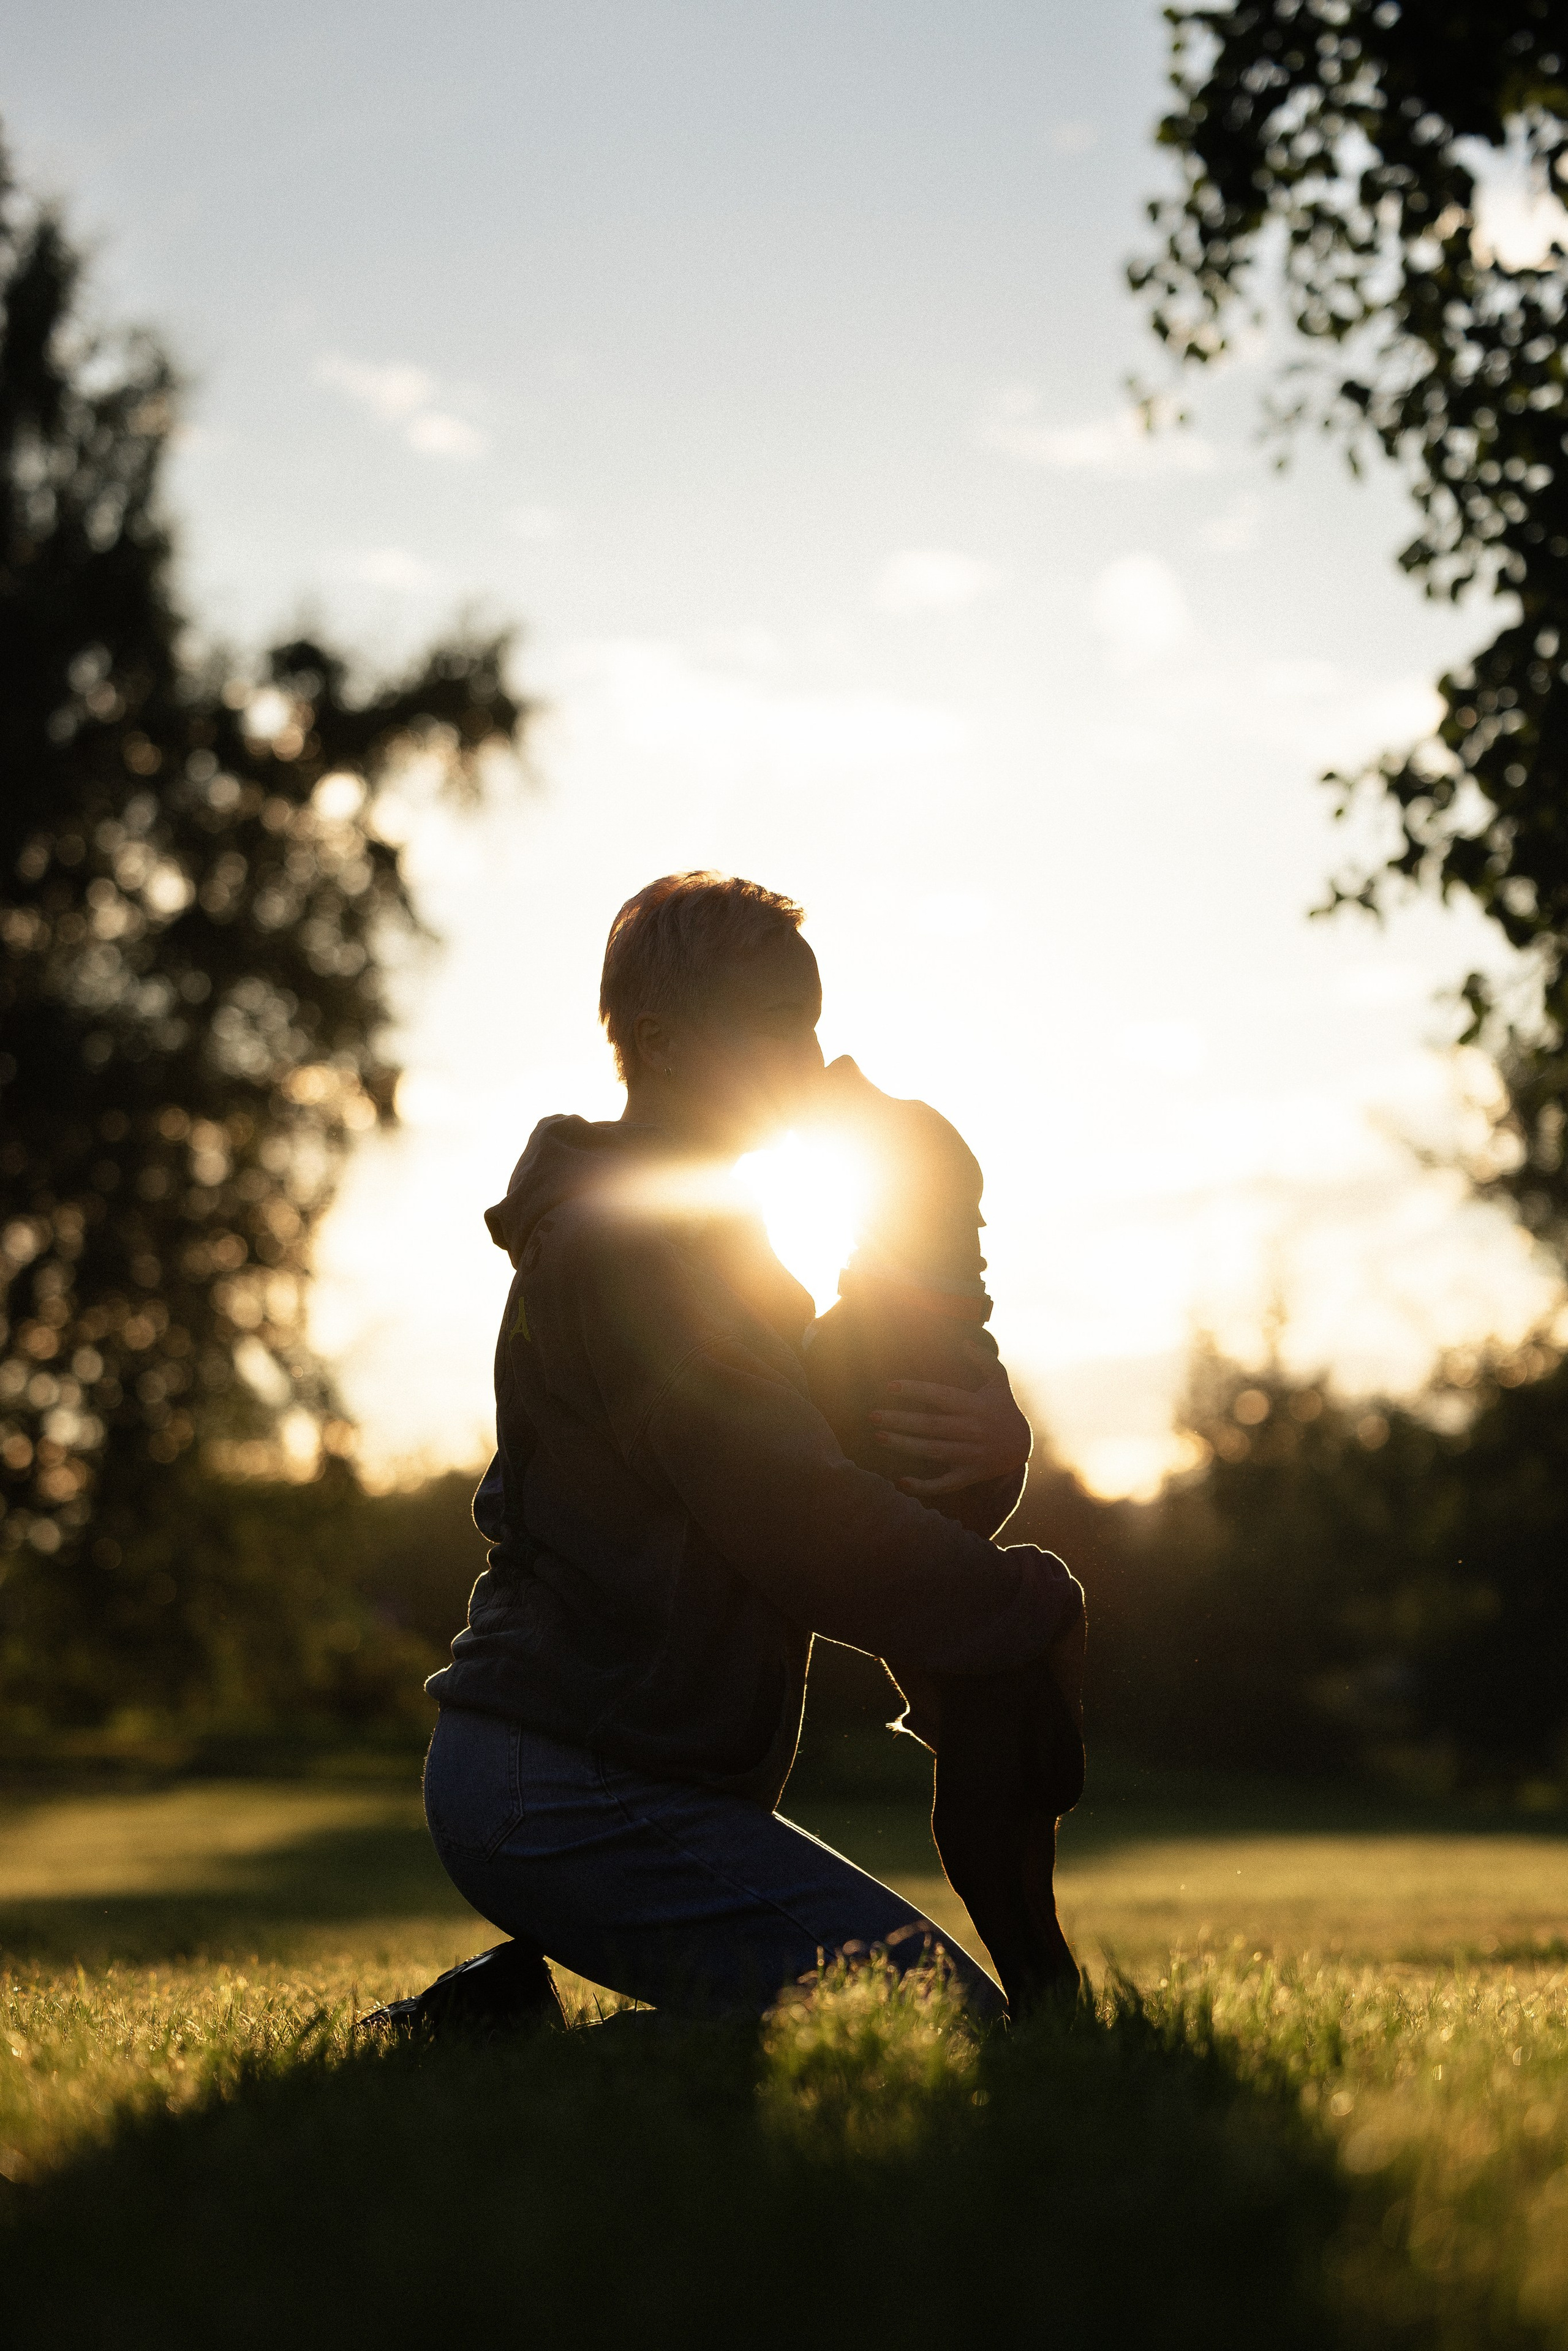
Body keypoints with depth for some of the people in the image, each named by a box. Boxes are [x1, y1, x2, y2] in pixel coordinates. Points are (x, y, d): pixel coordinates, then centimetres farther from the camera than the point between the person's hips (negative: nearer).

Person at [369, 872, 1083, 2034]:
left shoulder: (695, 1232, 22)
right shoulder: (636, 1236, -12)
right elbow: (804, 1524, -20)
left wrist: (992, 1445, -8)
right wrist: (1031, 1604, -7)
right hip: (582, 1794, -10)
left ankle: (501, 2021, 10)